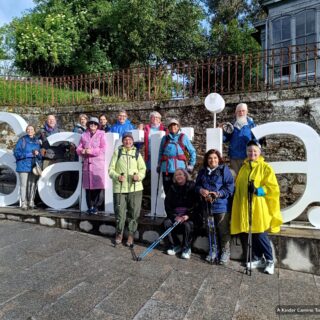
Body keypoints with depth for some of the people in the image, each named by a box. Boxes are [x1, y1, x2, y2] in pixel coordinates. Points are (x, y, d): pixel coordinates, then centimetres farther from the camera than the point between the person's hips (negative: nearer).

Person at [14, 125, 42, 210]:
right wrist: (28, 154, -14)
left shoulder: (37, 141, 12)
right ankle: (24, 203, 4)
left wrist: (37, 153, -8)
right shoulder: (22, 140, 1)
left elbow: (41, 155, 14)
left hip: (34, 166, 3)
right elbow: (16, 152, -5)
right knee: (24, 185, -4)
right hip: (23, 166, -3)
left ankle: (31, 202, 12)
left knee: (33, 184, 3)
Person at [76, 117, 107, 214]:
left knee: (97, 185, -5)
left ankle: (95, 206, 7)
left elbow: (103, 149, -4)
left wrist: (91, 151, -12)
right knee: (87, 186, 3)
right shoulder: (84, 135, 16)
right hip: (86, 163, 3)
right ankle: (90, 207, 11)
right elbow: (78, 149, 13)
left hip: (98, 163, -3)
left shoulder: (101, 134, 6)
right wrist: (82, 151, -9)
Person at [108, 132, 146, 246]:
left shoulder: (137, 153, 11)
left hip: (135, 188, 1)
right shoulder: (117, 152, 6)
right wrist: (117, 176, -16)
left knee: (134, 213, 4)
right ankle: (119, 233, 25)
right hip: (119, 188, -1)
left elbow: (142, 168, 7)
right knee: (119, 212, 3)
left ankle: (131, 235, 20)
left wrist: (139, 176, -14)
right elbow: (111, 169, 4)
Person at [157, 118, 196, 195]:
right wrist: (159, 165, 15)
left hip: (179, 168, -2)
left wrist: (191, 165, 6)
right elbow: (160, 153, 21)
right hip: (166, 169, 2)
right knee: (167, 190, 5)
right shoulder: (165, 138, 16)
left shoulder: (183, 137, 10)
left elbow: (192, 151, 11)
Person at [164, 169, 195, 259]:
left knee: (187, 224, -32)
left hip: (189, 215, -4)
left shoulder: (192, 186, -3)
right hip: (175, 214, 4)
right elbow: (167, 204, 3)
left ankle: (186, 248, -7)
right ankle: (175, 245, 0)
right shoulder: (172, 188, 8)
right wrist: (175, 216, -11)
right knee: (167, 222, -21)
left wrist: (188, 216, -20)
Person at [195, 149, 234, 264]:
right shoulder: (202, 171, 9)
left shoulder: (224, 170, -6)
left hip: (222, 206, -5)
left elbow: (230, 186, -13)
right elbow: (197, 185, 12)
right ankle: (214, 251, 31)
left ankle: (225, 252, 21)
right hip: (207, 206, 5)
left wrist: (218, 194, -24)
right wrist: (201, 190, -10)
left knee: (223, 230, 4)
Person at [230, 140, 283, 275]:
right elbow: (238, 187, 16)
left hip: (260, 207, -5)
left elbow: (273, 187, -10)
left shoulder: (266, 168, -3)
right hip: (245, 206, 5)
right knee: (251, 235, 10)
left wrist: (257, 190, -24)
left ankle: (270, 261, 16)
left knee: (261, 235, -3)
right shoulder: (244, 168, 11)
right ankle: (258, 259, 26)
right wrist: (239, 202, 10)